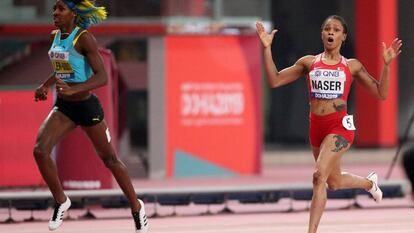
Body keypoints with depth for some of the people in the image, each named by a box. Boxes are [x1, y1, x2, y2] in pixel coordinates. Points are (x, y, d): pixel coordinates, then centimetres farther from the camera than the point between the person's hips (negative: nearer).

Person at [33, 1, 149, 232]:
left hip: (86, 107, -6)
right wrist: (45, 86, 12)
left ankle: (137, 207, 27)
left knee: (109, 159, 9)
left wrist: (73, 90, -39)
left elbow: (102, 76, -26)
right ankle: (61, 201, 4)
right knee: (40, 150, -15)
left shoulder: (84, 38, -19)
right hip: (63, 108, 6)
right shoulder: (56, 35, 3)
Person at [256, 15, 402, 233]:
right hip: (316, 126, 4)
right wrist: (266, 48, -5)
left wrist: (386, 64, -9)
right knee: (334, 182, 20)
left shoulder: (352, 66, 4)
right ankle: (369, 182, 52)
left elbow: (381, 93, 3)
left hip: (340, 126, -4)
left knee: (319, 176, -22)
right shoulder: (309, 63, 8)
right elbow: (275, 80, 4)